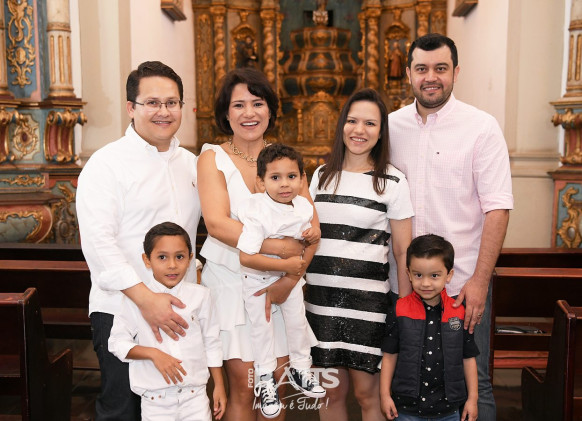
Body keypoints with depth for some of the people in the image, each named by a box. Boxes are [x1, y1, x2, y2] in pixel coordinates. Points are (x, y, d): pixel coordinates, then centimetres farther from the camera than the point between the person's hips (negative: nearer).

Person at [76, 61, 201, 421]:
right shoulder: (107, 163, -7)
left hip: (178, 311, 5)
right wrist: (145, 298, -22)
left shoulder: (191, 163, 12)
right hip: (121, 311, -5)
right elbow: (97, 242, -15)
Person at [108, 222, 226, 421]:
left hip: (195, 394, 1)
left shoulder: (200, 295, 0)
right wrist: (153, 354, -17)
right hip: (155, 399, -1)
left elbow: (211, 342, 7)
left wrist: (219, 386, 9)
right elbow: (117, 342, -3)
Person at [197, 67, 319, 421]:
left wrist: (290, 278, -16)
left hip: (278, 284, 3)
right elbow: (217, 223, -17)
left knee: (277, 381, 7)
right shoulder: (213, 159, -1)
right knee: (245, 386, -1)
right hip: (232, 281, -3)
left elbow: (311, 225, -2)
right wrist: (282, 247, -21)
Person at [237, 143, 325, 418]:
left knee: (298, 321, 14)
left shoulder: (304, 207, -11)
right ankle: (265, 381, 25)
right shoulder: (256, 212, -31)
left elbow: (311, 240, 8)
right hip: (258, 280, -5)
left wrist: (312, 237, -17)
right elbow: (246, 257, -37)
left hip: (291, 276, 5)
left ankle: (300, 370, 37)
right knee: (262, 328, 7)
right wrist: (285, 264, -32)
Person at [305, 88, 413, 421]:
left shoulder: (393, 182, -3)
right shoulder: (322, 175, 9)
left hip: (367, 298, -3)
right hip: (321, 295, 4)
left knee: (367, 392, 5)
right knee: (331, 391, 11)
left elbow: (404, 252, -2)